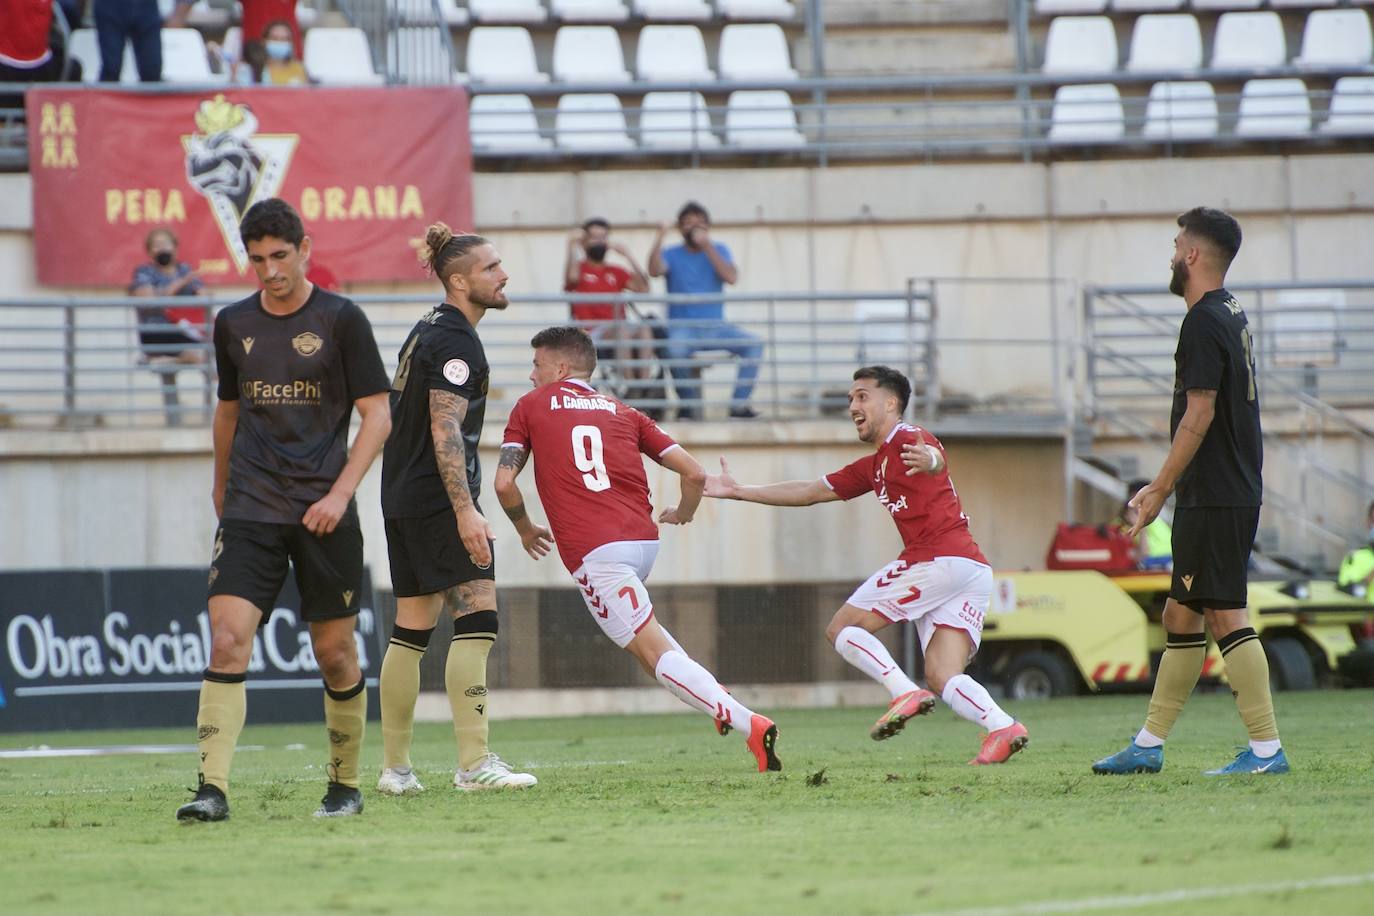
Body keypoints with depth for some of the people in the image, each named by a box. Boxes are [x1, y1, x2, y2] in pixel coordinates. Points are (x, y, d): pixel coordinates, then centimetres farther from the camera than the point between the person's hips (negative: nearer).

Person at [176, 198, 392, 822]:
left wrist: (340, 493, -14)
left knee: (334, 653, 4)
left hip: (325, 515, -2)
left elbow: (377, 415, -3)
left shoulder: (341, 319, -2)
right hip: (250, 512, 2)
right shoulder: (233, 325, 9)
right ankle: (213, 788, -18)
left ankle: (345, 785, 22)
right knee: (227, 641, -14)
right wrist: (222, 487, 31)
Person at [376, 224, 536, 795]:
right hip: (438, 500, -10)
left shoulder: (428, 331, 17)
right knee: (477, 618, -12)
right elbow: (445, 430, -21)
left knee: (412, 629, 11)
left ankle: (395, 768, 14)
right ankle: (474, 763, -17)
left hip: (402, 499, 10)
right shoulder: (455, 340, -13)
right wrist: (466, 511, -26)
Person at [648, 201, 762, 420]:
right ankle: (688, 402, -17)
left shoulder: (718, 250, 11)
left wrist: (707, 247, -12)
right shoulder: (671, 255, 7)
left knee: (754, 344, -25)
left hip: (715, 326, 2)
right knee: (676, 349, -38)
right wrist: (660, 238, -24)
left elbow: (732, 278, -8)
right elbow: (654, 271, -15)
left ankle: (739, 403, -20)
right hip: (682, 326, -2)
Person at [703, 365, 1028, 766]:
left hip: (938, 560, -9)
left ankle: (906, 692, -18)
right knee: (941, 676, -2)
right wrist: (737, 491, 33)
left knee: (842, 629, 0)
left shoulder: (906, 440, 0)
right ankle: (1002, 727, -23)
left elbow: (936, 457, -24)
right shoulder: (872, 468, 28)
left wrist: (927, 459, -50)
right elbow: (811, 492, 34)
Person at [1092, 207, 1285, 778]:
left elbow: (1199, 415, -19)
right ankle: (1149, 746, 19)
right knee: (1181, 616, 13)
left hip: (1216, 497, -10)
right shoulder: (1231, 314, 17)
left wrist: (1159, 489, -15)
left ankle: (1267, 748, -10)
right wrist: (1165, 486, 23)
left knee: (1225, 614, -9)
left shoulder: (1205, 321, -14)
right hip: (1229, 492, 10)